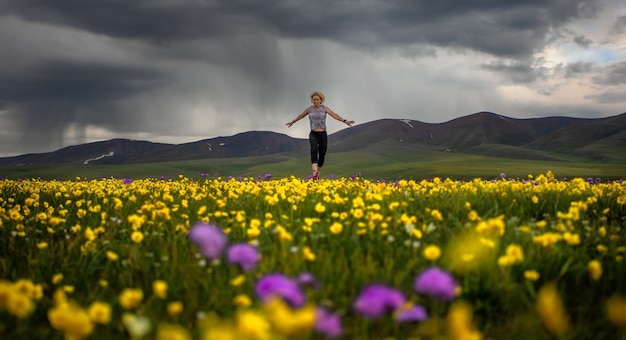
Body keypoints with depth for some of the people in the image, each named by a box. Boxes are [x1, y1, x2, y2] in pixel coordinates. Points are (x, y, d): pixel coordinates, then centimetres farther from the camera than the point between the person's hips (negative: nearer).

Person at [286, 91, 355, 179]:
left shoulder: (324, 108, 2)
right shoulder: (309, 109, 6)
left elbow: (335, 115, -10)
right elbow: (301, 116, 25)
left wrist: (345, 121, -25)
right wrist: (293, 122, 39)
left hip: (323, 135, 1)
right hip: (313, 135, -1)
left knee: (322, 155, 7)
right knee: (314, 150, -29)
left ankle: (317, 173, 34)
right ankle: (314, 173, -45)